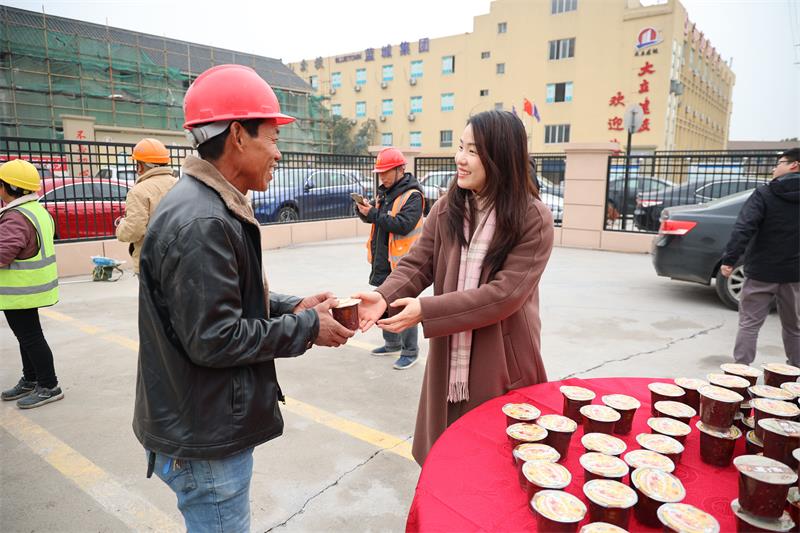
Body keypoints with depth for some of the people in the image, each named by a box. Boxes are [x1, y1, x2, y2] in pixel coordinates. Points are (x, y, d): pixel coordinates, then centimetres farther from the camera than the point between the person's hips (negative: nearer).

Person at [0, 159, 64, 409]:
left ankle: (49, 387, 9)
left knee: (30, 337, -1)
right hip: (30, 288, 10)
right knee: (27, 335, 20)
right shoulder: (38, 210, 10)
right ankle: (30, 380, 34)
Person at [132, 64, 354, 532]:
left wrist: (291, 308, 1)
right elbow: (214, 340, -26)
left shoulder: (213, 206, 7)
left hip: (215, 421, 10)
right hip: (204, 440, -10)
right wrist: (307, 329, -16)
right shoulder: (200, 222, -27)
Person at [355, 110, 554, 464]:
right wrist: (384, 296, -24)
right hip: (450, 358, 4)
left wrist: (426, 310, -25)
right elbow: (417, 264, -2)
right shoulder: (446, 209, 0)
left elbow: (505, 293, -21)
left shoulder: (533, 219, -14)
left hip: (503, 364, -4)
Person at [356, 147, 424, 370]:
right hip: (383, 259, 9)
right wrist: (363, 210, -5)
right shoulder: (384, 191, 14)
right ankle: (392, 343, 33)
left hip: (402, 261, -9)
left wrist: (373, 214, -23)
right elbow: (371, 217, 17)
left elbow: (403, 224, -25)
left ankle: (410, 351, 9)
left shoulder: (412, 195, -13)